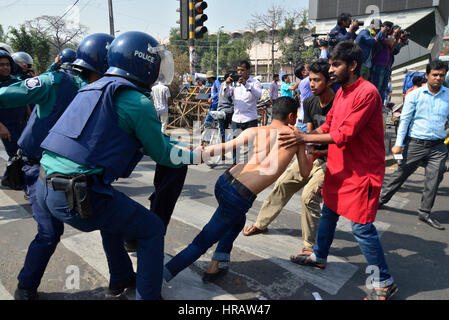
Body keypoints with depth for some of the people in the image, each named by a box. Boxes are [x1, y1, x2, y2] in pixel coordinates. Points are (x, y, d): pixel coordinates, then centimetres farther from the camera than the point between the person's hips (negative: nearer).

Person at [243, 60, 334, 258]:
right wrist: (310, 150, -12)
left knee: (309, 195, -22)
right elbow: (310, 133, 6)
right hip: (313, 155, 8)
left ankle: (311, 246, -3)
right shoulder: (309, 103, 1)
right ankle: (261, 223, 29)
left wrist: (318, 152, -25)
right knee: (283, 184, 10)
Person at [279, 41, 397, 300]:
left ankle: (384, 282, 16)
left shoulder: (367, 92, -21)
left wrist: (304, 138, -22)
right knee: (329, 213, 20)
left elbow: (344, 135, -25)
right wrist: (300, 138, -1)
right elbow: (328, 126, 11)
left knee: (361, 226, -3)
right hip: (339, 167, 9)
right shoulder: (342, 92, 9)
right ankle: (319, 257, 41)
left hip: (361, 171, -9)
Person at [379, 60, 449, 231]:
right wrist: (398, 144, -9)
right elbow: (405, 119, -4)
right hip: (416, 144, -3)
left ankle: (425, 212, 20)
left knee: (434, 181, 4)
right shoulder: (415, 95, -2)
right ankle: (381, 199, 22)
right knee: (401, 173, 5)